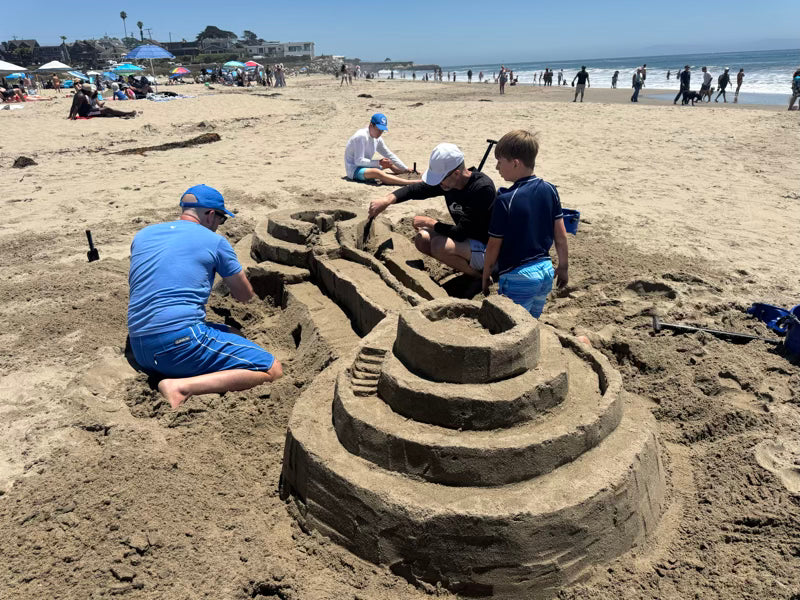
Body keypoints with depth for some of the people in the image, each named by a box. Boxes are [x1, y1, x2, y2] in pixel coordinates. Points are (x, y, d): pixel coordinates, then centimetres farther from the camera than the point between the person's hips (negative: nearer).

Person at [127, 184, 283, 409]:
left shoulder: (143, 235, 17)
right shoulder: (214, 241, 0)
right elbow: (245, 296, 10)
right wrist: (233, 280, 34)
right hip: (182, 341, -8)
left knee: (234, 336, 27)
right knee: (272, 370, -5)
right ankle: (183, 387, -19)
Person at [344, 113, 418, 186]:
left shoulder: (377, 139, 6)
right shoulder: (361, 136, -19)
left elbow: (390, 155, 12)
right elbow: (358, 161, -24)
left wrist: (406, 170, 7)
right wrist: (379, 163, -27)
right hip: (353, 170, -10)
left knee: (390, 162, 14)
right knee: (377, 172, -34)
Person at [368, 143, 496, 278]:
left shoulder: (483, 188, -27)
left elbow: (461, 233, -28)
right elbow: (416, 189, 3)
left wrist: (429, 222, -14)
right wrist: (387, 200, -14)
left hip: (486, 248, -8)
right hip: (465, 240, 8)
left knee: (439, 245, -28)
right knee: (422, 239, -3)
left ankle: (479, 276, -7)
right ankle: (468, 266, 5)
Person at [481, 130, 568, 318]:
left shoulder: (505, 200, -18)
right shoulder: (550, 190, 0)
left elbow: (494, 246, -10)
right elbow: (561, 235, 5)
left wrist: (486, 275, 4)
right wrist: (563, 267, 17)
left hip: (519, 276, -7)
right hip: (546, 271, 7)